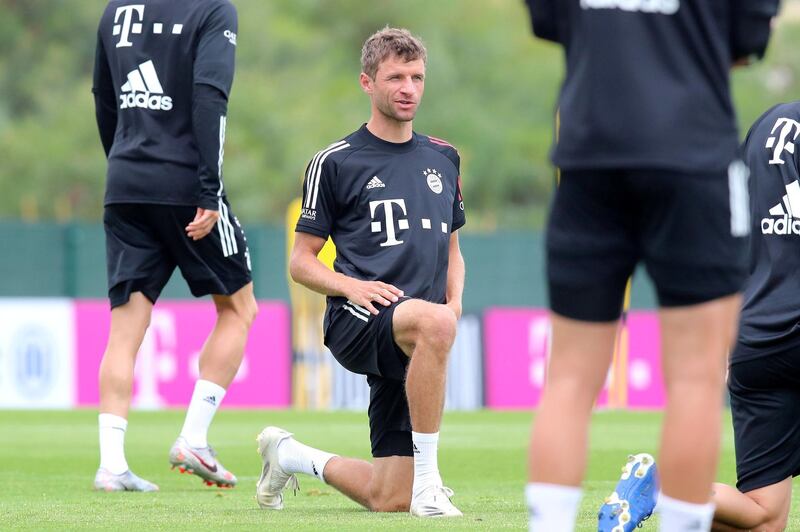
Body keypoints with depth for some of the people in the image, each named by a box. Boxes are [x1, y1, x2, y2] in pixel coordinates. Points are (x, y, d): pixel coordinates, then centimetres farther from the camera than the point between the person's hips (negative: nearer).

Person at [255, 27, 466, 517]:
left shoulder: (443, 158, 17)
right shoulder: (336, 162, 2)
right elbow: (301, 262, 5)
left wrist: (455, 300, 5)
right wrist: (352, 286, -14)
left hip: (412, 347, 5)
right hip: (355, 324, -5)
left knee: (388, 499, -2)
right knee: (433, 322, -41)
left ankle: (289, 455, 29)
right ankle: (426, 482, -33)